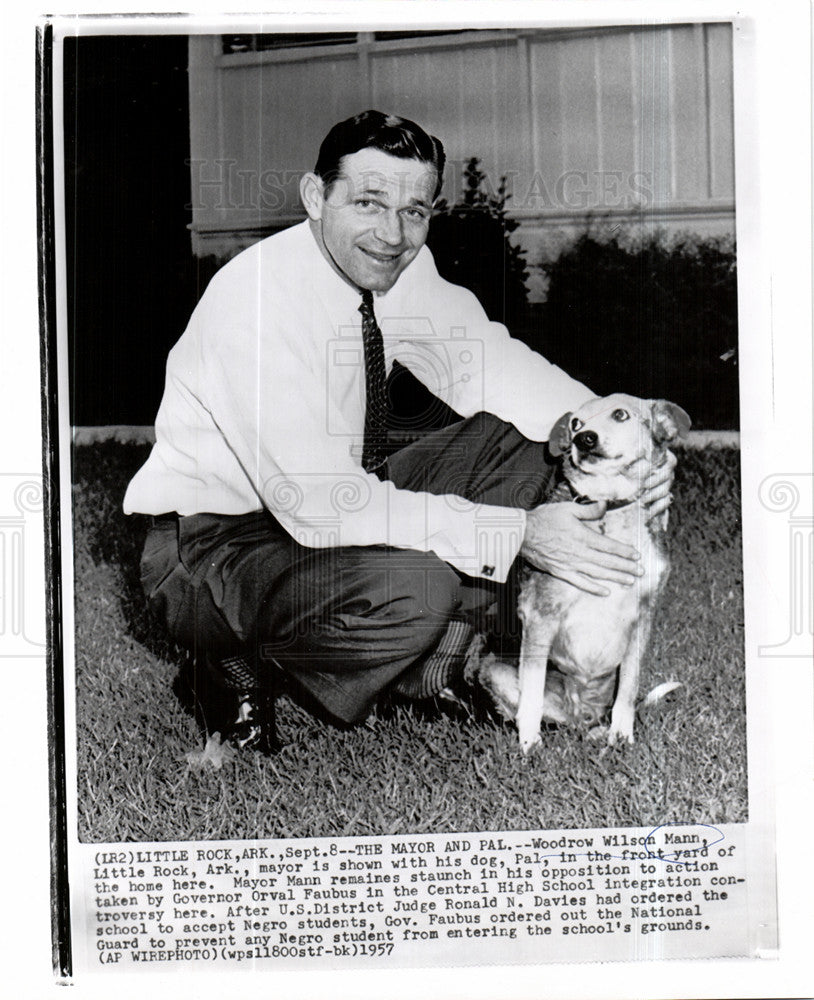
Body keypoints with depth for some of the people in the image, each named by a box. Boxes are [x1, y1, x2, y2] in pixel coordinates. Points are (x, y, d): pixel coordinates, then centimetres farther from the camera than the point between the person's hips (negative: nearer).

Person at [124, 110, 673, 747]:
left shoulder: (406, 270, -6)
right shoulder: (256, 298, -28)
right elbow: (319, 505, -33)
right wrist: (515, 534, -34)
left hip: (334, 507, 7)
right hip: (211, 543, -7)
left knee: (518, 436, -7)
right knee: (414, 588, -34)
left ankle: (434, 669, 1)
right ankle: (250, 664, -4)